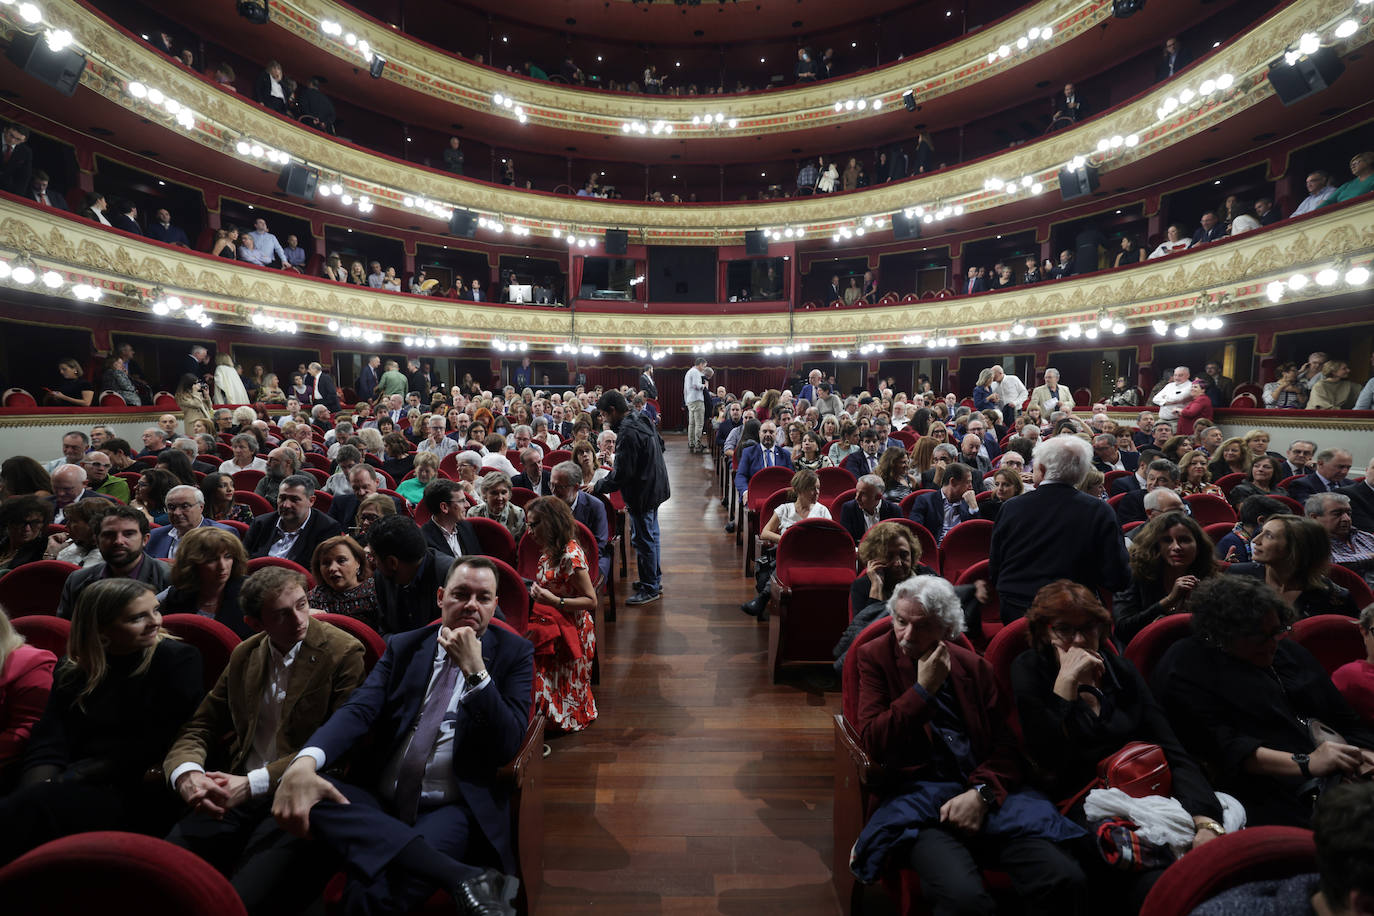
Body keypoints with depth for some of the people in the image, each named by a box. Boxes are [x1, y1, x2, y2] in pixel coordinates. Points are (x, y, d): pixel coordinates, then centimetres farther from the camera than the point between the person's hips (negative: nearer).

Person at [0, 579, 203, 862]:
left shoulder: (179, 659, 0)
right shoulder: (72, 671, 14)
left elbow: (160, 748, -4)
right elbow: (47, 746, 4)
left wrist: (76, 776, -7)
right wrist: (41, 789, -16)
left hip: (141, 796, -4)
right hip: (77, 789, 5)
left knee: (28, 810, -27)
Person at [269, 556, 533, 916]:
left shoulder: (514, 653, 1)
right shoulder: (403, 646, 11)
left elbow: (508, 744, -7)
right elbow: (359, 709, -4)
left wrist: (474, 669, -18)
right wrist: (305, 761, -25)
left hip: (455, 809, -6)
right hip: (379, 802, 6)